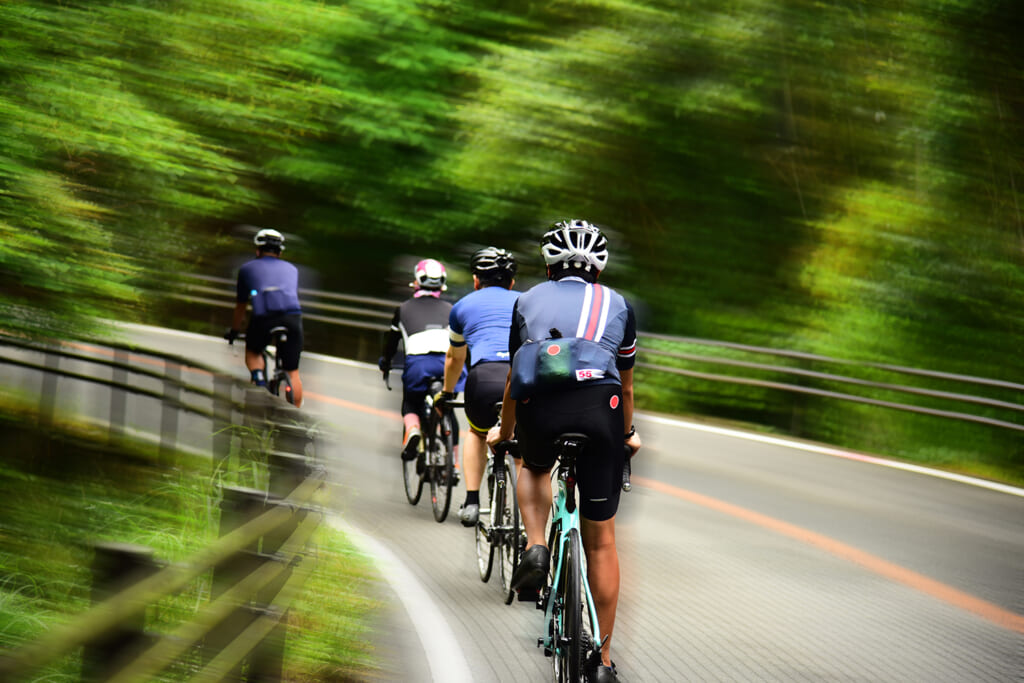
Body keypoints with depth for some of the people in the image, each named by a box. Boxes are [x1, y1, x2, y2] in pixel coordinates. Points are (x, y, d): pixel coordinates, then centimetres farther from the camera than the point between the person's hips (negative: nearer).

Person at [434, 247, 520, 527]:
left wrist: (447, 393, 64)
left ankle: (471, 503, 19)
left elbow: (454, 359, 46)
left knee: (478, 433, 32)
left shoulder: (463, 305, 30)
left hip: (484, 379, 0)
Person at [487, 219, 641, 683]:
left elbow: (514, 379, 38)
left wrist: (504, 431, 55)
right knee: (600, 539, 10)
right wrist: (627, 433, 58)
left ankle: (535, 547, 11)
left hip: (538, 405, 0)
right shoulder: (617, 305, 28)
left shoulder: (530, 300, 28)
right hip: (597, 402, 0)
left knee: (535, 467, 38)